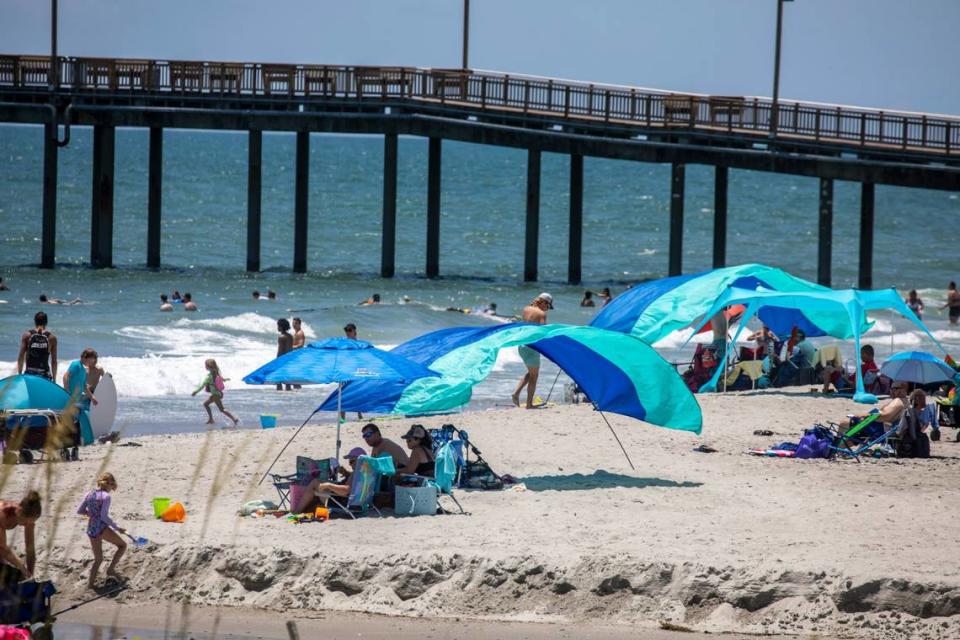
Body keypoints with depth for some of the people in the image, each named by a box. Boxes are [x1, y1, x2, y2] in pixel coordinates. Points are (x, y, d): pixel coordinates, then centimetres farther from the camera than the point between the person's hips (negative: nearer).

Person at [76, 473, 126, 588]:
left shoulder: (89, 495, 8)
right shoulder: (106, 496, -10)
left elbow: (79, 511, 10)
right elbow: (104, 516, -18)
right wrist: (117, 527, -12)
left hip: (91, 530, 6)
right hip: (102, 528, -6)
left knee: (98, 559, 19)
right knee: (122, 545, 13)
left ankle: (90, 582, 13)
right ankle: (111, 569, 3)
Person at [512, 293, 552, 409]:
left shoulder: (526, 309, 9)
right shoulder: (541, 314, -10)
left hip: (521, 345, 7)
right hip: (532, 345, -7)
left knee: (531, 372, 24)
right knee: (534, 376, 5)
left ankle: (516, 392, 8)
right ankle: (529, 404, 5)